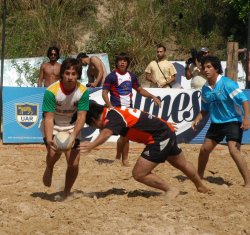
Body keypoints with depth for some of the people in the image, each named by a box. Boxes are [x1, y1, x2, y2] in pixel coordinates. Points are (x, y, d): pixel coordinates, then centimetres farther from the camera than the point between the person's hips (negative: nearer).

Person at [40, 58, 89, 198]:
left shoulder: (83, 91, -19)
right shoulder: (51, 91, -26)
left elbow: (81, 117, -21)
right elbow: (48, 118, -28)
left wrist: (73, 136, -38)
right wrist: (49, 140, -43)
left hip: (71, 127, 2)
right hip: (53, 126, -2)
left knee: (74, 163, -7)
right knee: (55, 152, -29)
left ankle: (66, 193, 18)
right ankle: (49, 170, 7)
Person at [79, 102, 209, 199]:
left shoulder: (112, 116, -26)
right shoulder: (113, 112, 4)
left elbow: (106, 133, -45)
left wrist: (91, 146, -59)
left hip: (160, 138, -10)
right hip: (167, 132, 10)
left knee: (139, 174, -8)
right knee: (183, 165, 32)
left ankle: (170, 190, 12)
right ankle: (201, 187, 57)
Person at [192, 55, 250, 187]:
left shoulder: (227, 84, -18)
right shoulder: (205, 88, 3)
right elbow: (205, 109, 16)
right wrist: (197, 120, 0)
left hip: (233, 121, -7)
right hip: (216, 123, 7)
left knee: (234, 150, -23)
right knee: (204, 149, 12)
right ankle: (199, 177, 33)